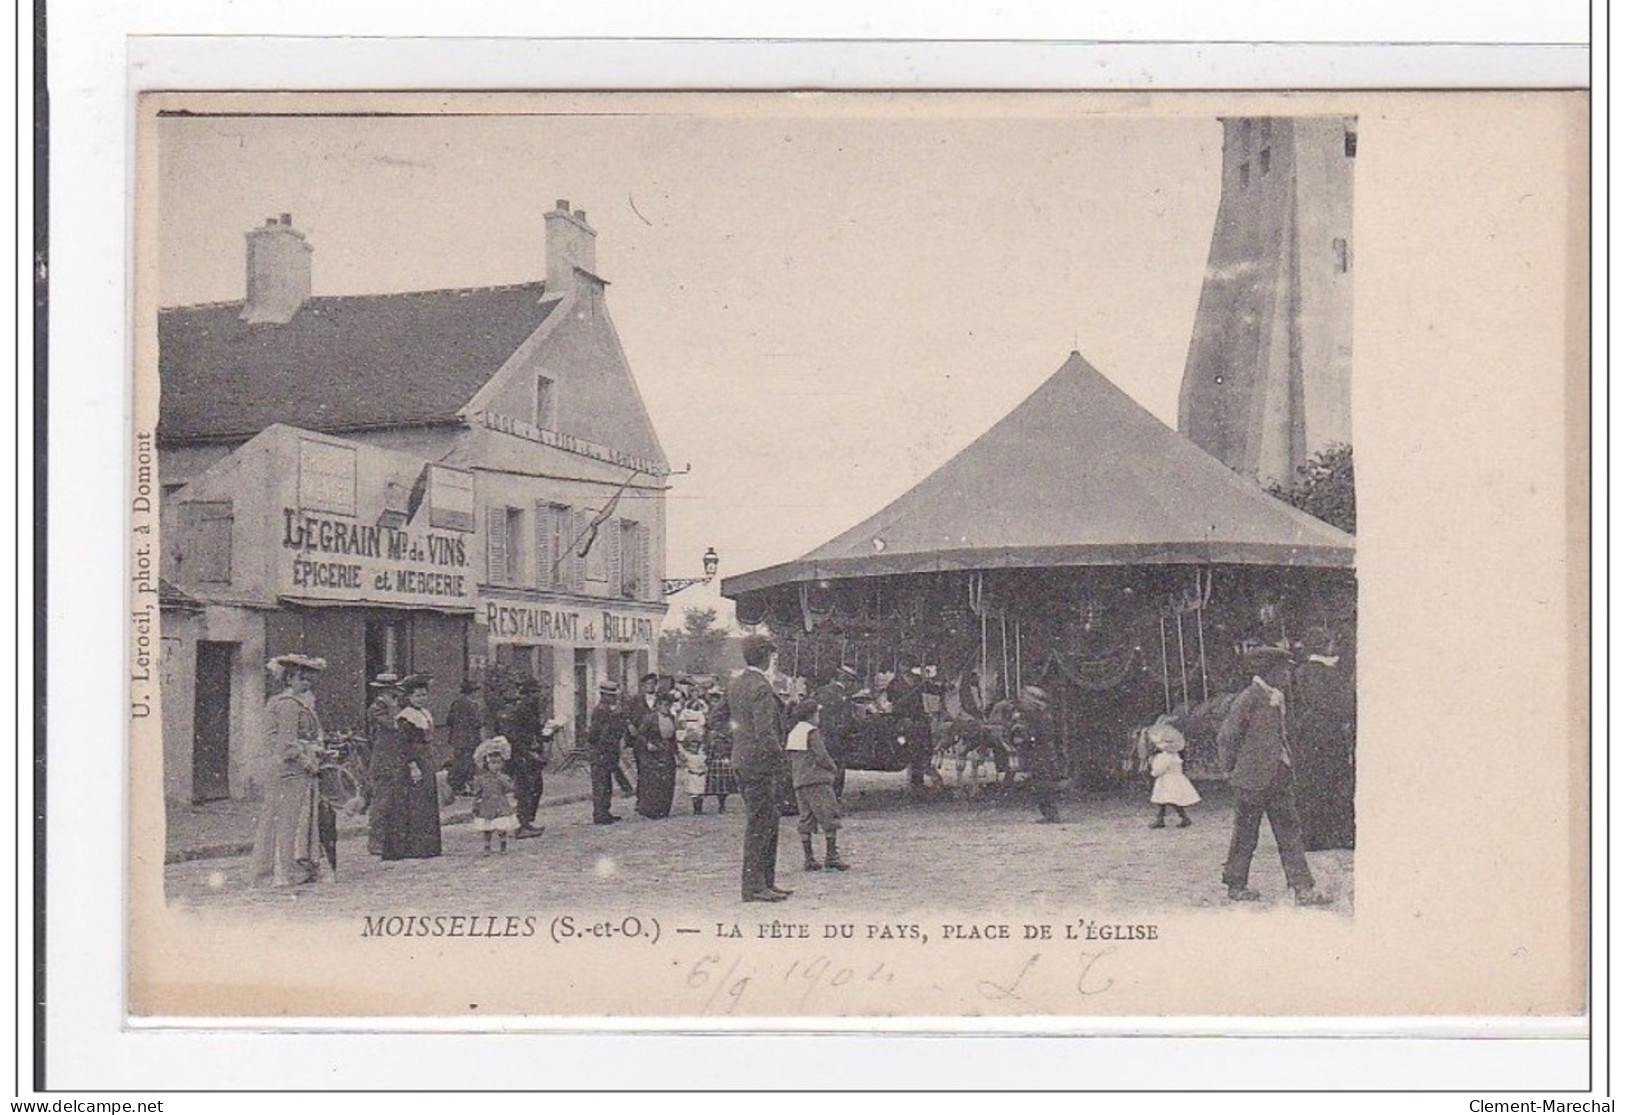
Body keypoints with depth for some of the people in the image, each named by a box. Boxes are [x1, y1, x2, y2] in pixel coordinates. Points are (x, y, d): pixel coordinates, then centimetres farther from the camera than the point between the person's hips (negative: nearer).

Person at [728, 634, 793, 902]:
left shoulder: (735, 685, 11)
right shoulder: (761, 689, -18)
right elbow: (766, 732, -22)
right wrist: (778, 759, -13)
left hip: (742, 760, 10)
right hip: (760, 762, -10)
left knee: (768, 821, 16)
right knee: (760, 824, -4)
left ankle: (765, 882, 21)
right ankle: (754, 886, -1)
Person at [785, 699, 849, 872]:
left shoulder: (792, 734, 16)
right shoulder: (812, 732, -8)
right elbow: (821, 756, -14)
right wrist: (833, 767, 3)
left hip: (798, 781, 8)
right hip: (817, 780, -8)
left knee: (806, 820, 8)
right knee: (829, 818, -4)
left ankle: (808, 859, 5)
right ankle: (831, 856, -8)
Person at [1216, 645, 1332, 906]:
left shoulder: (1277, 699, 12)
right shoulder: (1248, 699, -15)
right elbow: (1227, 737, -11)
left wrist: (1286, 768, 15)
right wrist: (1235, 769, -5)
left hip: (1279, 780, 8)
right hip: (1253, 781, -8)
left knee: (1291, 832, 3)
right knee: (1245, 835, 4)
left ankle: (1303, 889, 2)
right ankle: (1236, 885, 18)